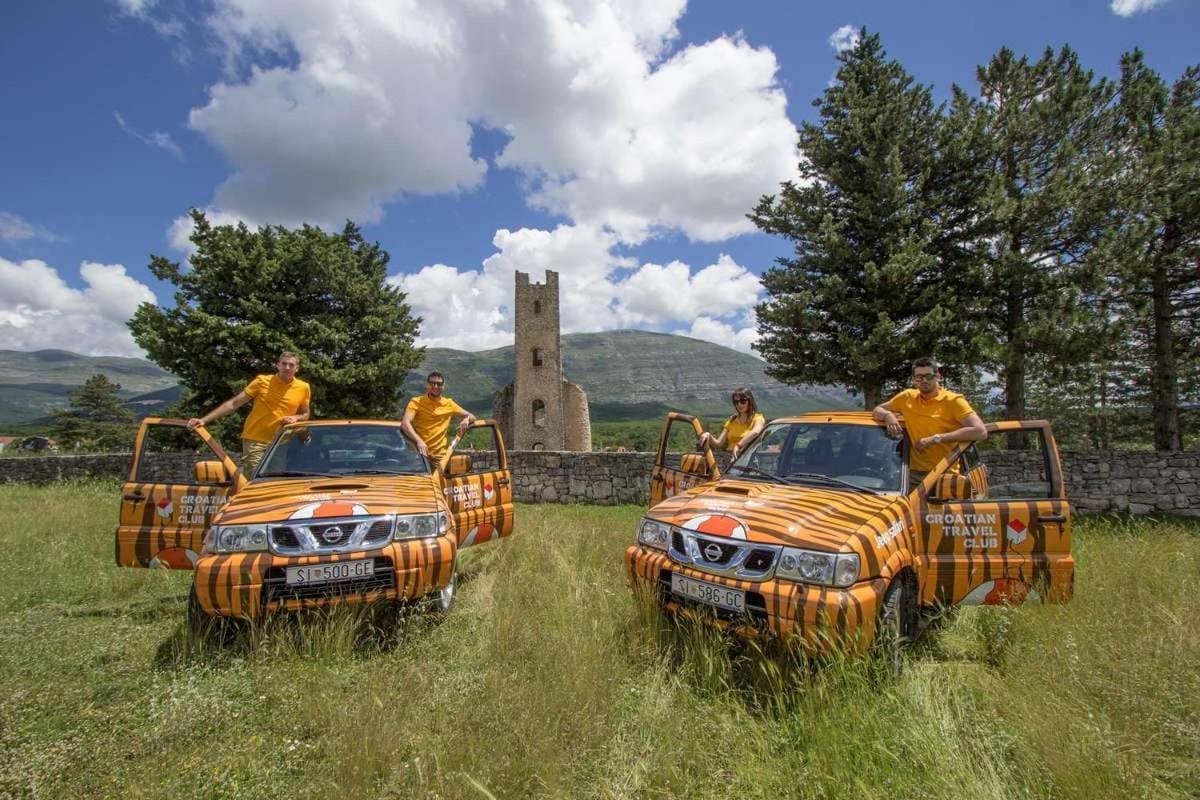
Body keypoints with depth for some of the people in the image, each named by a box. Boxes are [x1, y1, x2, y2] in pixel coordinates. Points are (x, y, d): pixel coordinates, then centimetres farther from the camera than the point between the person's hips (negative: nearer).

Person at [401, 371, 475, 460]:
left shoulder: (449, 404, 8)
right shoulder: (416, 402, -1)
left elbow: (472, 417, 12)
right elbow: (405, 423, -16)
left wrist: (467, 419, -13)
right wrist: (419, 441, -33)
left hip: (440, 455, 2)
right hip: (420, 453, -2)